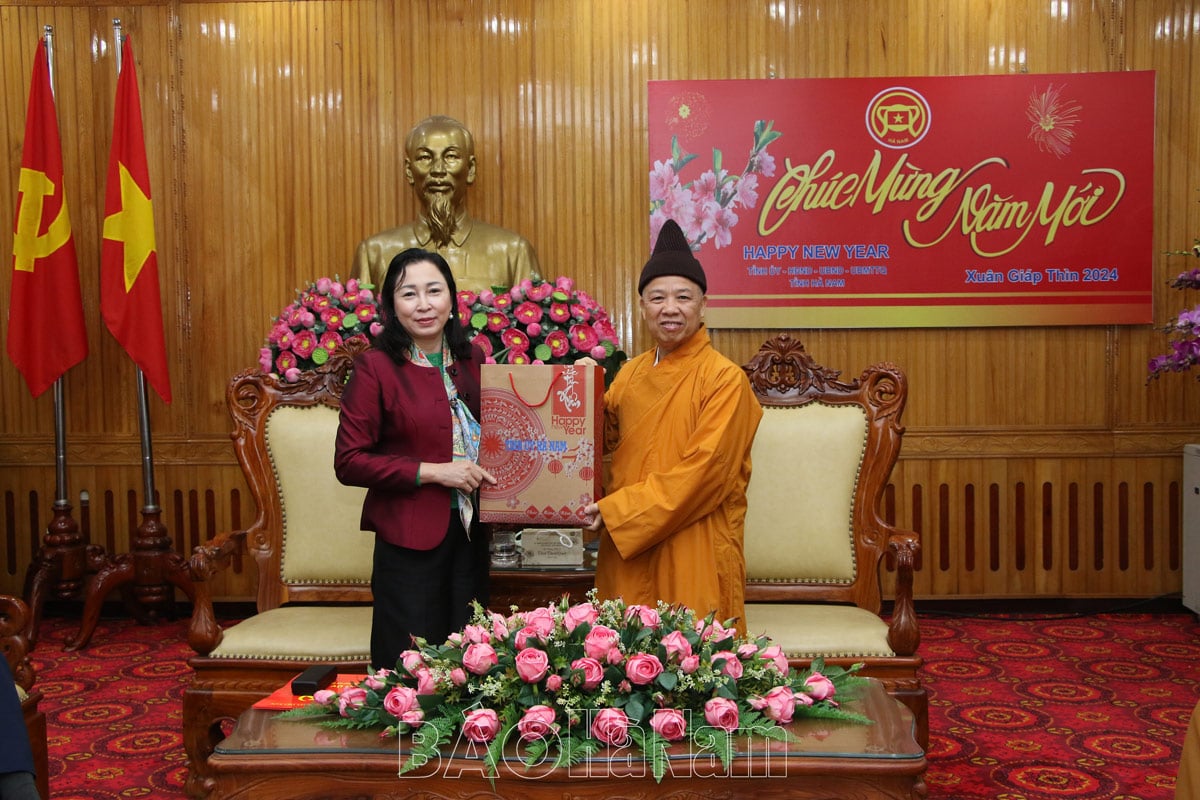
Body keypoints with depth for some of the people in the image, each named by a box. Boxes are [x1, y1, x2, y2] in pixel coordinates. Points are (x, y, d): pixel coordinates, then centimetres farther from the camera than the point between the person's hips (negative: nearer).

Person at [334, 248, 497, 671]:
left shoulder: (472, 359, 8)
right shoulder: (375, 367, -8)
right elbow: (349, 461, -11)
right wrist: (431, 472, -17)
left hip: (470, 535, 5)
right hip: (409, 540, -5)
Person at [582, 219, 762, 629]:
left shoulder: (724, 378, -8)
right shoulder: (630, 374, 11)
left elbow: (702, 470, -15)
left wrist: (616, 509, -15)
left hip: (694, 553, -5)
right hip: (628, 550, 5)